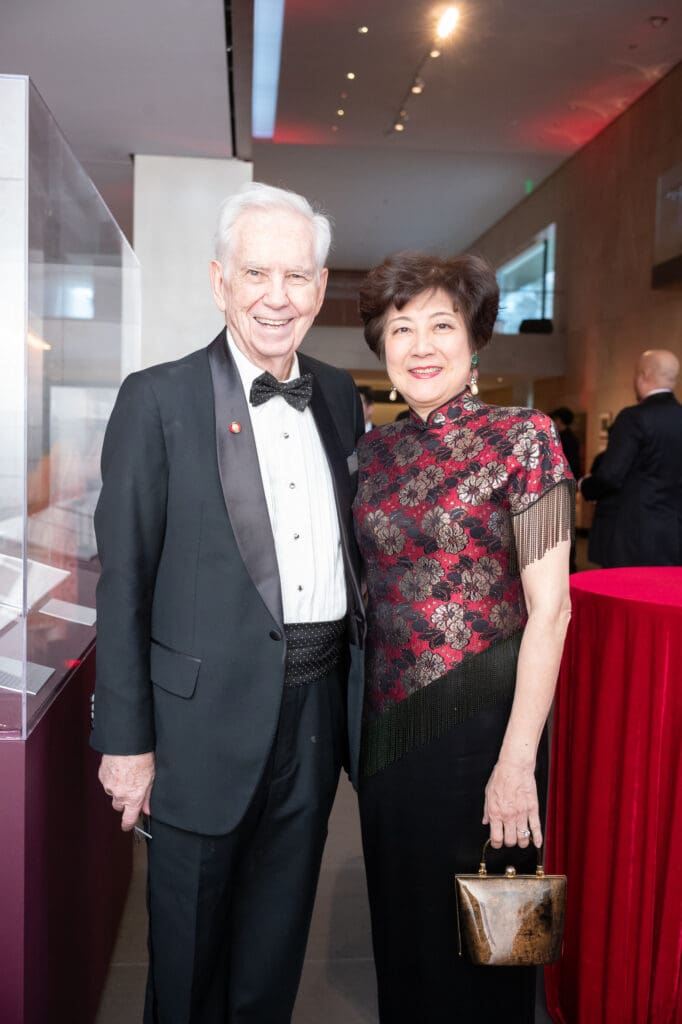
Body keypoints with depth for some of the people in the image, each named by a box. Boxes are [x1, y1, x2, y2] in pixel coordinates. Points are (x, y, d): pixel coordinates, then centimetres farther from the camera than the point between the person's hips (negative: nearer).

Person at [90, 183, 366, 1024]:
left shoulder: (339, 395, 6)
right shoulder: (158, 399, -9)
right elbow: (122, 581, -9)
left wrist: (355, 682, 9)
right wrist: (125, 739, -9)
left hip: (319, 704, 5)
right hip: (211, 712, -4)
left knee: (278, 931, 23)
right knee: (190, 937, 17)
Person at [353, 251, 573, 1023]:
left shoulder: (522, 438, -9)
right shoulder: (375, 450, 6)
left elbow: (550, 607, -13)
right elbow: (374, 589, 11)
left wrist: (517, 759, -16)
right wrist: (365, 720, 6)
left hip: (482, 718, -5)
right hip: (390, 720, 5)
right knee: (401, 918, 20)